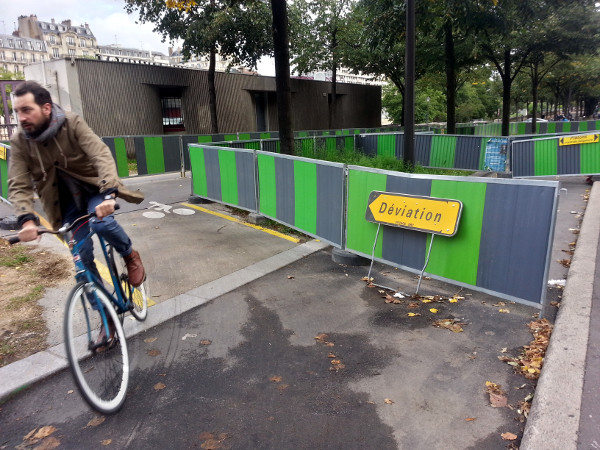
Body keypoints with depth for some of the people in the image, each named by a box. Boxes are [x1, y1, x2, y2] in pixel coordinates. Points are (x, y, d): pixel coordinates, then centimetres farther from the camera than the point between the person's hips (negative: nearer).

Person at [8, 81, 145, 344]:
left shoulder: (72, 124, -20)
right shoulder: (19, 142, -12)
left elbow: (102, 155, -32)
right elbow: (18, 185, -16)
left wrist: (109, 194, -48)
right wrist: (26, 219, -35)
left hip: (94, 190, -3)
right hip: (66, 202, 3)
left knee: (101, 223, -35)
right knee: (83, 257, -1)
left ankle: (130, 256, -2)